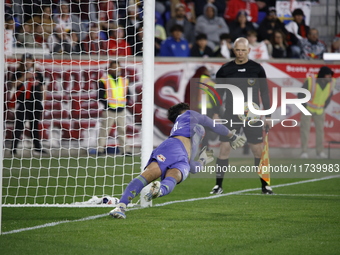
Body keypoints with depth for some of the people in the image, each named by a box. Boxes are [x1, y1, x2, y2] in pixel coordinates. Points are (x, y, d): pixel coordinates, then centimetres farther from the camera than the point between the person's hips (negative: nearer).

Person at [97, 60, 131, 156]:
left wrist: (124, 103, 1)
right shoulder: (104, 81, -3)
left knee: (122, 130, 9)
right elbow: (100, 96, -5)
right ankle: (100, 149, 2)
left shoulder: (124, 81, 12)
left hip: (121, 110, 5)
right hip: (108, 110, -5)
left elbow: (127, 95, 17)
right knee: (104, 130, -4)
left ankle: (125, 150, 14)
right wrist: (107, 104, -15)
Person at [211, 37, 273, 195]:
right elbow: (218, 93, 8)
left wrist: (267, 115, 4)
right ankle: (218, 185, 0)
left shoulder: (257, 68, 2)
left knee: (258, 149, -1)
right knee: (224, 148, -6)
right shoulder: (225, 69, 3)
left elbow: (264, 92, 7)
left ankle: (265, 185, 10)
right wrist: (216, 113, 1)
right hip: (230, 114, 0)